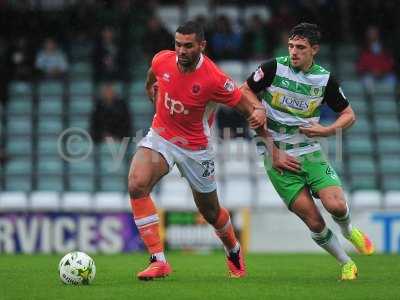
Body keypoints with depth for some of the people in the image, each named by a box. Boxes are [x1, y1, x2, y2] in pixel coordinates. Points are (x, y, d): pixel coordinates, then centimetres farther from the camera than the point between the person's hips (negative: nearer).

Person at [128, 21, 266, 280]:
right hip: (160, 137, 2)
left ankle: (234, 252, 49)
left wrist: (259, 112, -34)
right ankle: (158, 261, -23)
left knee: (210, 211, 13)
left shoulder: (214, 80, -24)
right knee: (137, 184, -26)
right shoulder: (162, 60, -12)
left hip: (195, 148, -2)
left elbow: (247, 106, -16)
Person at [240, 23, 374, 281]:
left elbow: (349, 114, 8)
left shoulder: (325, 79, -1)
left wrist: (328, 130, -9)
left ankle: (349, 230, 18)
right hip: (277, 157, -2)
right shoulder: (274, 68, -8)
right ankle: (346, 264, 12)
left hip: (310, 152, 2)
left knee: (336, 205, -18)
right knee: (314, 222, -9)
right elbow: (244, 92, 3)